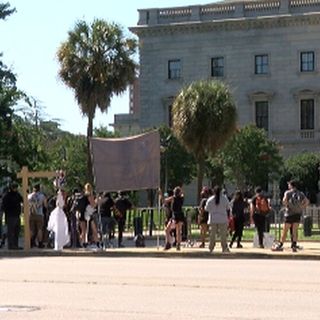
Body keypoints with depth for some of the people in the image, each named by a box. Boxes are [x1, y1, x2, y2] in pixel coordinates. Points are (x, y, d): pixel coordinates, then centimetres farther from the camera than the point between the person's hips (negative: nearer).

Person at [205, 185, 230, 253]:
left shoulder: (210, 199, -4)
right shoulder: (225, 198, -4)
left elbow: (207, 209, 3)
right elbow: (227, 208, 6)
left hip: (213, 220, 1)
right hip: (222, 219, 0)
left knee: (212, 235, 6)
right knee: (223, 234, 3)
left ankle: (211, 248, 5)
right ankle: (224, 248, 1)